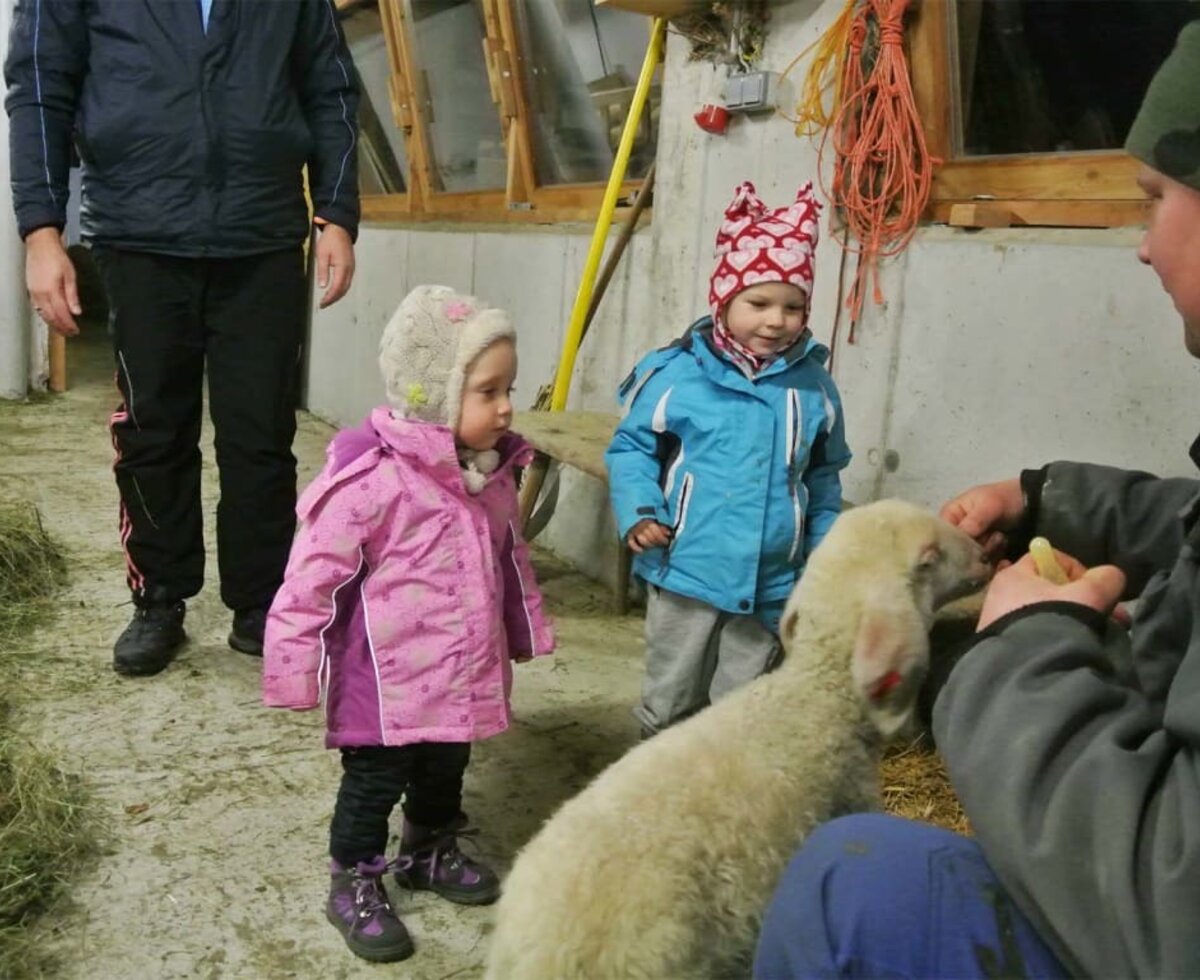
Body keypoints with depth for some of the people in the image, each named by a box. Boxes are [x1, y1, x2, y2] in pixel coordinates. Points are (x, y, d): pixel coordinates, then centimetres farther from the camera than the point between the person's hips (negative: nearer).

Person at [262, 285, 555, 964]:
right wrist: (295, 671, -18)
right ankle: (355, 885, 31)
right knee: (374, 784, 10)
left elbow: (511, 561, 15)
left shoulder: (493, 474, -1)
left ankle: (432, 852, 50)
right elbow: (314, 577, -21)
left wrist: (529, 631, 22)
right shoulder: (371, 478, -25)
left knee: (445, 772, 25)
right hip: (388, 684, -7)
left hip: (464, 677, 7)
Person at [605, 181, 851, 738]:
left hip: (773, 584, 3)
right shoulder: (675, 373, -11)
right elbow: (631, 446, -2)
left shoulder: (812, 385, 1)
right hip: (687, 571, -2)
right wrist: (639, 513, -15)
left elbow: (824, 475, 12)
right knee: (671, 701, 14)